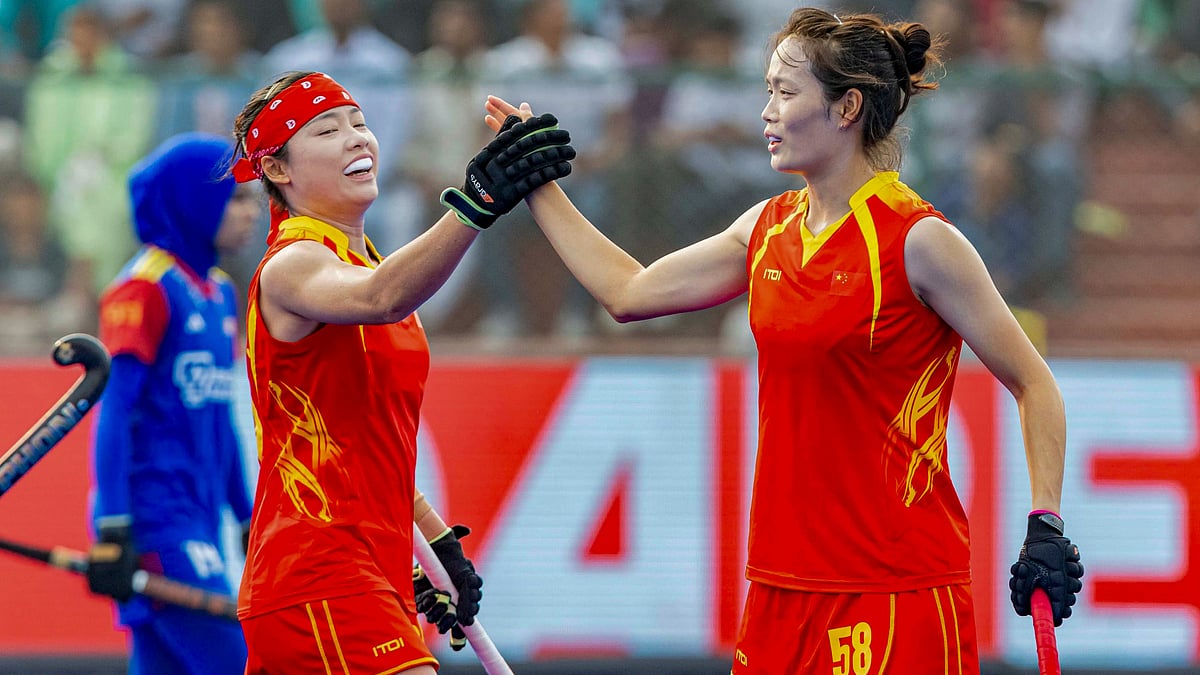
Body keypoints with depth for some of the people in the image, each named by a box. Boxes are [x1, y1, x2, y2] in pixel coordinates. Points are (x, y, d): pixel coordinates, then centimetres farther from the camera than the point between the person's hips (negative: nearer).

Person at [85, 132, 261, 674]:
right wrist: (113, 529, -19)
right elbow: (115, 410, -14)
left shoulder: (219, 292, 16)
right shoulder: (145, 288, -10)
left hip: (199, 520, 9)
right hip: (156, 522, -9)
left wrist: (248, 517, 23)